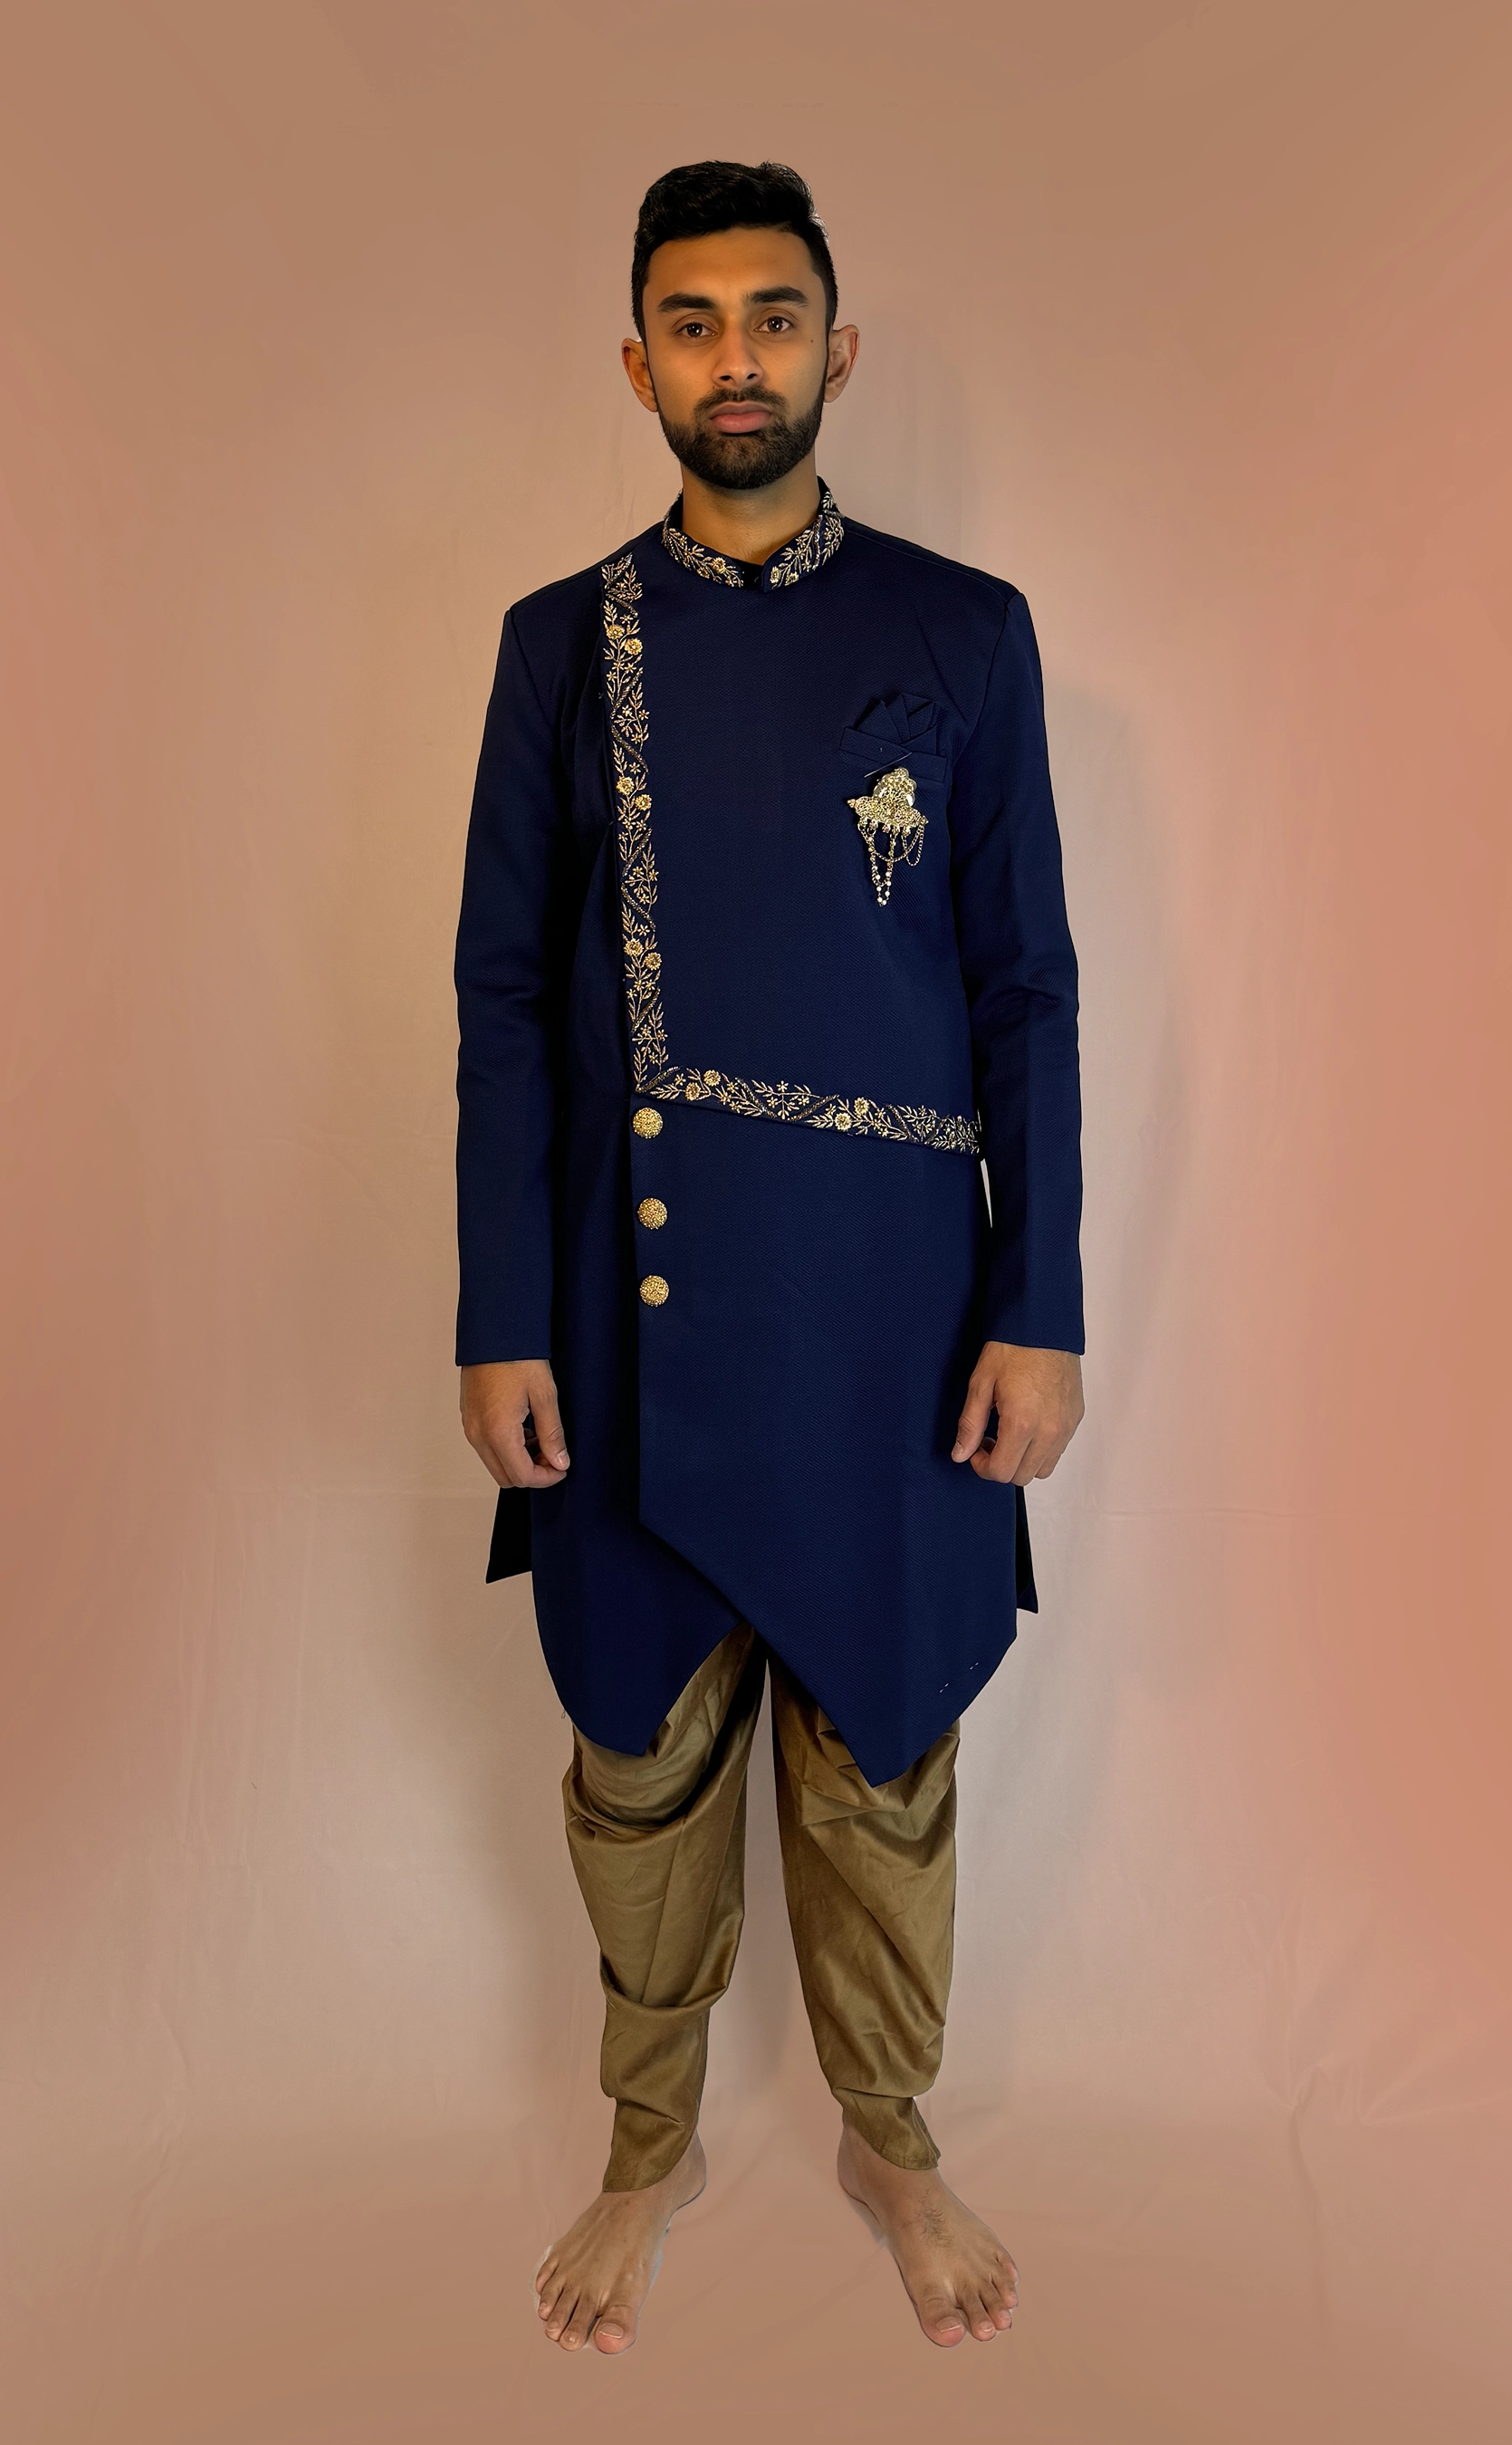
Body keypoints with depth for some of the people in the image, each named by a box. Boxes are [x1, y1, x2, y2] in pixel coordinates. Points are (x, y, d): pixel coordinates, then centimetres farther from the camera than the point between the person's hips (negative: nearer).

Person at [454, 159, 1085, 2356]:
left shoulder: (964, 634, 2)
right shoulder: (564, 643, 5)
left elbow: (1029, 990, 1)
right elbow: (505, 997, 2)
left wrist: (1041, 1311, -5)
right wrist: (502, 1322, -3)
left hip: (886, 1313, 0)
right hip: (635, 1314, 1)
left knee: (882, 1759, 13)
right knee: (643, 1757, 14)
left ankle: (891, 2138, 40)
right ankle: (653, 2149, 39)